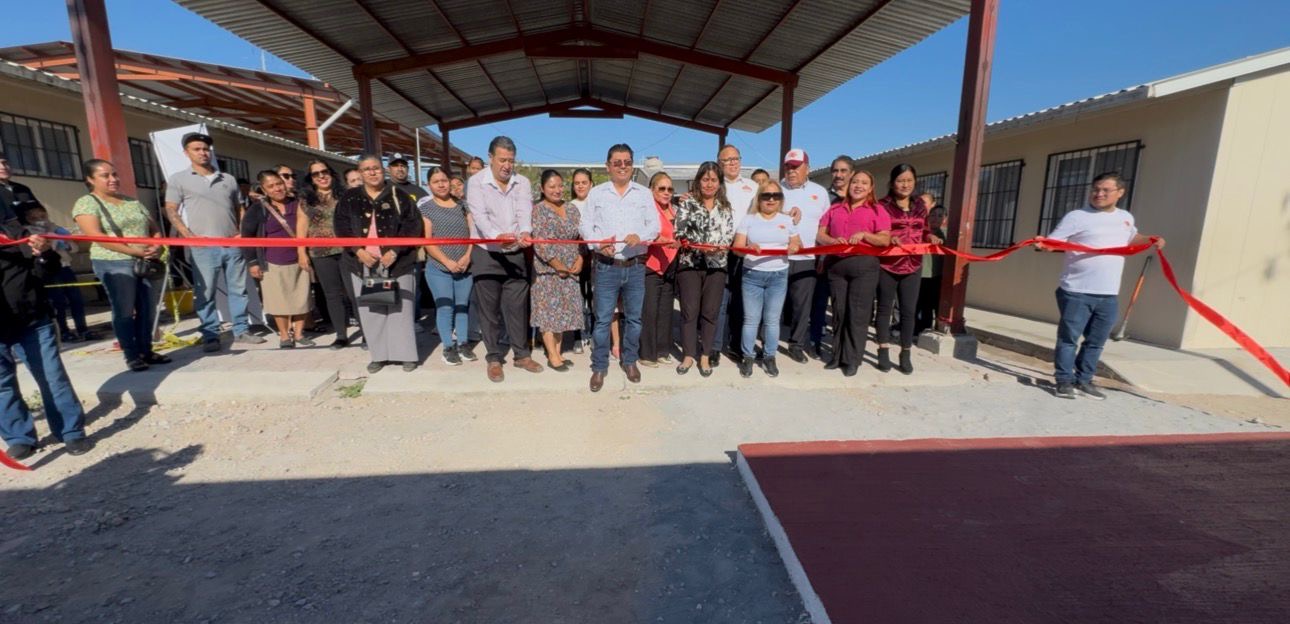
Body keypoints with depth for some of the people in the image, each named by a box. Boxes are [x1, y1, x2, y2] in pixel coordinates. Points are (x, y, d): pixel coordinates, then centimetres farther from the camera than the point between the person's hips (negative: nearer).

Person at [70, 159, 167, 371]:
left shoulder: (133, 201, 16)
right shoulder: (87, 203, -1)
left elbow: (154, 228, 13)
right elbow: (96, 236, -13)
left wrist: (157, 247, -8)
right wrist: (133, 251, -21)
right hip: (114, 264, -5)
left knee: (148, 309, 6)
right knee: (124, 311, -2)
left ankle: (146, 350, 16)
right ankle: (132, 355, 4)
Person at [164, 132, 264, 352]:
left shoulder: (228, 179, 16)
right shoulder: (178, 179, 7)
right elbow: (171, 211, 2)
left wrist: (240, 232, 4)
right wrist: (188, 235, -12)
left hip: (233, 244, 3)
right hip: (203, 246, -3)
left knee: (238, 289, 6)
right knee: (205, 293, -1)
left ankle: (241, 330, 13)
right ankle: (210, 335, 6)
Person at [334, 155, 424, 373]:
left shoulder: (399, 197, 3)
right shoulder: (349, 199, 10)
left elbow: (413, 226, -4)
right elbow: (342, 227, 4)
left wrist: (395, 251, -14)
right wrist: (358, 251, -10)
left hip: (396, 262, -2)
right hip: (362, 263, 3)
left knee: (400, 308, -1)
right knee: (370, 310, 6)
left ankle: (406, 354, 8)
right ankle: (379, 355, 17)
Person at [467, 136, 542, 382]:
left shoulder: (523, 183, 3)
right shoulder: (476, 182, -6)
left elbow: (524, 213, -12)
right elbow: (480, 216, -19)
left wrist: (524, 233, -34)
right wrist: (496, 236, -39)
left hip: (516, 254, 2)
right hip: (486, 255, -2)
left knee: (517, 307, 9)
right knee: (490, 309, 5)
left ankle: (522, 355, 23)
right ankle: (494, 358, 19)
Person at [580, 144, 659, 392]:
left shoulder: (644, 193, 9)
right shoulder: (596, 193, 7)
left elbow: (654, 224, 1)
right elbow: (586, 226, 3)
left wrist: (640, 236, -20)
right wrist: (599, 242, -16)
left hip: (636, 266, 2)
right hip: (606, 266, -1)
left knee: (634, 317, 11)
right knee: (602, 319, 1)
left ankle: (630, 361, 28)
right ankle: (599, 366, 14)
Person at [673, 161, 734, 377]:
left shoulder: (725, 207, 10)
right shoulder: (687, 203, 2)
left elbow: (730, 234, 3)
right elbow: (680, 233, -7)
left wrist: (718, 248, -17)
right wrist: (704, 246, -20)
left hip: (716, 265, 2)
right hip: (689, 264, -2)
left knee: (711, 312, 5)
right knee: (689, 311, 0)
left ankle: (705, 357, 16)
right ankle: (688, 355, 13)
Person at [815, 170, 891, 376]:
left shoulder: (877, 210, 6)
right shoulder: (834, 209, 16)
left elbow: (885, 240, -1)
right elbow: (820, 235, 9)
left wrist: (864, 235, -17)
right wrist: (833, 240, -12)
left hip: (864, 265, -3)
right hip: (836, 264, 3)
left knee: (858, 313, -2)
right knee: (839, 311, 6)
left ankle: (852, 359, 6)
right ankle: (838, 355, 15)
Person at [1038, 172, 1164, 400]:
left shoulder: (1126, 217, 16)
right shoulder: (1077, 217, -5)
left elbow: (1131, 238, 35)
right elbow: (1053, 241, -13)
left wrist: (1150, 240, 17)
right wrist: (1043, 244, -34)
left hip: (1108, 295, 6)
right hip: (1076, 292, -6)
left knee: (1096, 342, 12)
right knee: (1068, 338, 0)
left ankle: (1084, 380, 22)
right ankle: (1064, 380, 9)